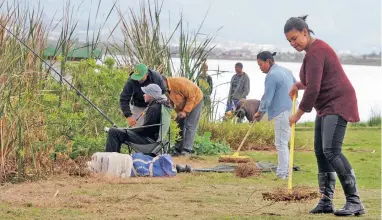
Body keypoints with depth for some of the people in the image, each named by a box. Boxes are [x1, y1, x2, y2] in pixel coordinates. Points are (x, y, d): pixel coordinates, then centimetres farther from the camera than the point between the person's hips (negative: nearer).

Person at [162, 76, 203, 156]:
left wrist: (185, 111, -26)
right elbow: (172, 102, 3)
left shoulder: (178, 83, -34)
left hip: (195, 101, -8)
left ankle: (187, 150, -18)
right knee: (180, 125, 4)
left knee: (190, 126, -15)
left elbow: (191, 96, -27)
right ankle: (178, 150, 7)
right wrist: (178, 112, -12)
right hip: (182, 105, 8)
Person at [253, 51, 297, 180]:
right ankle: (286, 171, 21)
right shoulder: (286, 71, 14)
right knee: (283, 143, 17)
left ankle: (282, 174, -4)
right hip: (291, 110, 10)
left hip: (282, 112, -10)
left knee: (281, 144, -5)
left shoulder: (272, 75, -15)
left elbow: (267, 98, -11)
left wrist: (260, 112, 3)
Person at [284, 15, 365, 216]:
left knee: (331, 151, -21)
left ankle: (354, 202, -23)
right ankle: (326, 201, 10)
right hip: (326, 107, 11)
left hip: (338, 105, -11)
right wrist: (298, 84, 15)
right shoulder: (314, 49, 16)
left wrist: (298, 115, -13)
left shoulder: (315, 52, -17)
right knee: (320, 151, 7)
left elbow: (313, 89, -23)